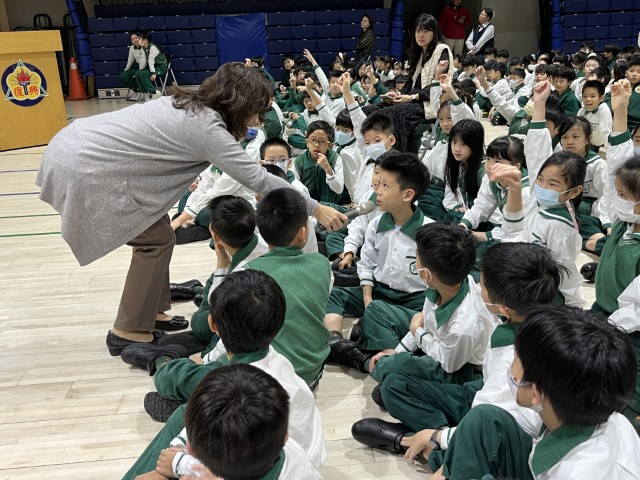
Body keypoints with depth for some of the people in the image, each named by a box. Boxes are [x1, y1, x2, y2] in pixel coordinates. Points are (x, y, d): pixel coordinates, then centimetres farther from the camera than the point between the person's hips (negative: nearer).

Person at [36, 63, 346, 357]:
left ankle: (151, 311, 27)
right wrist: (315, 209, -11)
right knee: (157, 239, -1)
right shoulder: (206, 127, -18)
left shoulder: (189, 104, 8)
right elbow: (257, 179, -17)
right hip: (86, 170, -9)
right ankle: (129, 333, 9)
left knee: (154, 227, 16)